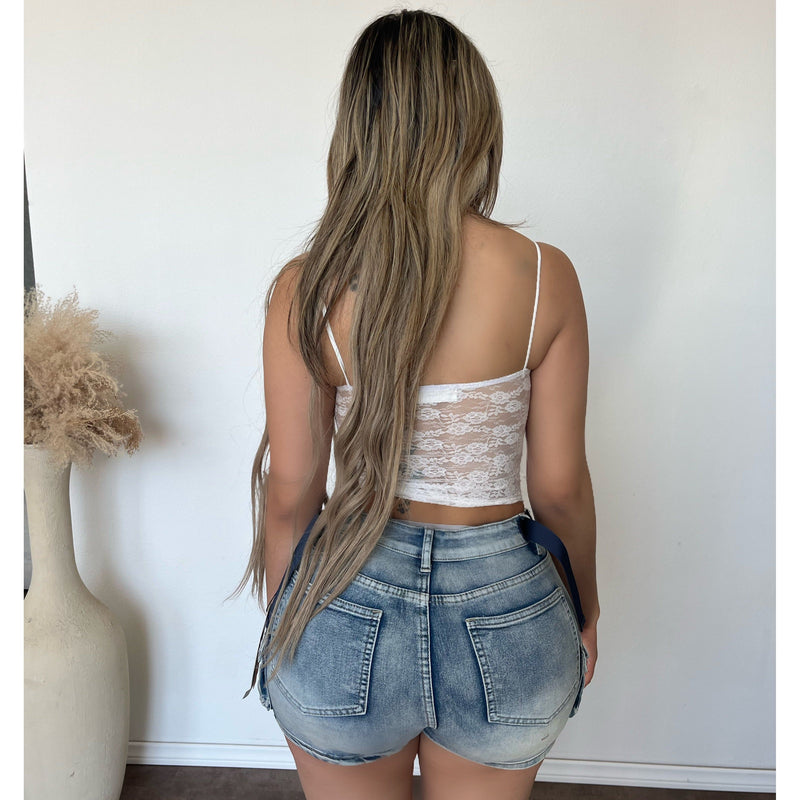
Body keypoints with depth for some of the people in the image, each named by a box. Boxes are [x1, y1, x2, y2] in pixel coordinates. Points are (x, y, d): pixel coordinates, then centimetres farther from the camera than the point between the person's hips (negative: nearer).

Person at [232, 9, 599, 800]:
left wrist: (283, 616, 11)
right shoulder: (544, 274, -11)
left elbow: (289, 492, -7)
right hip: (504, 614, 1)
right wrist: (585, 611, 12)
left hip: (347, 613, 0)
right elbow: (559, 485, -6)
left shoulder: (305, 289, -12)